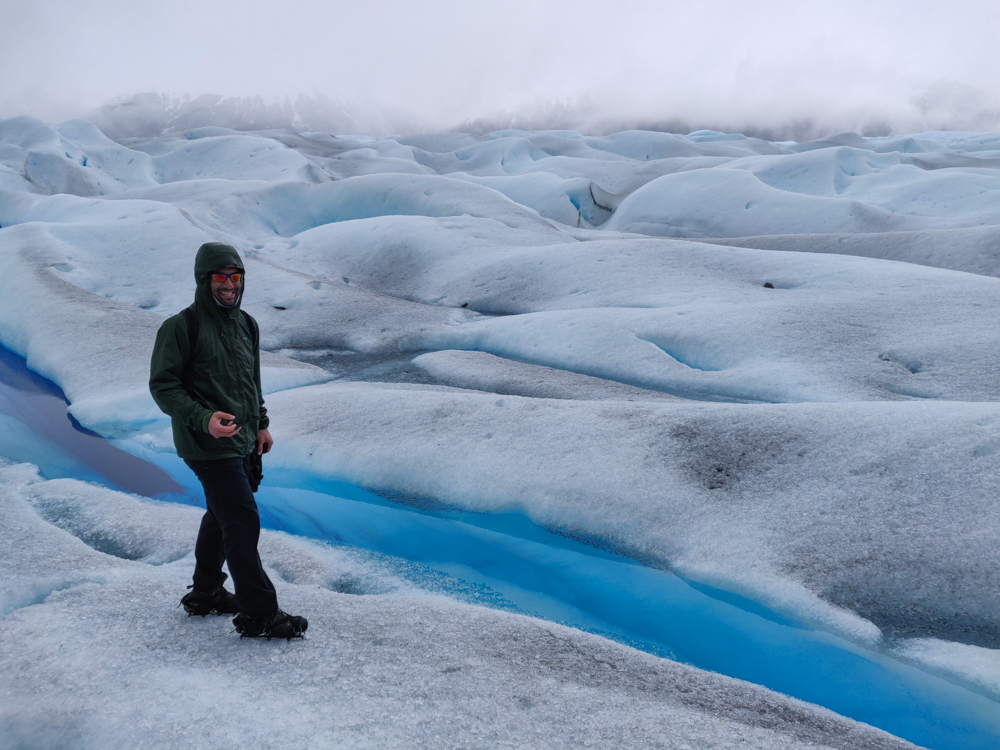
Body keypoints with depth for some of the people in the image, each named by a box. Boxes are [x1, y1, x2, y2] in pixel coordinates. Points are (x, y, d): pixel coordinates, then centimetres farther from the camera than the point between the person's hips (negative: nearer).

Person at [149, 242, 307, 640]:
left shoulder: (246, 324, 12)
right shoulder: (181, 327, -12)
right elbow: (163, 386, -13)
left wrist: (261, 424, 19)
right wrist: (204, 418, -26)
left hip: (242, 442, 8)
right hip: (208, 444, -8)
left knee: (222, 515, 19)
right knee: (242, 521, -9)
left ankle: (205, 593, 35)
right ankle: (258, 613, -1)